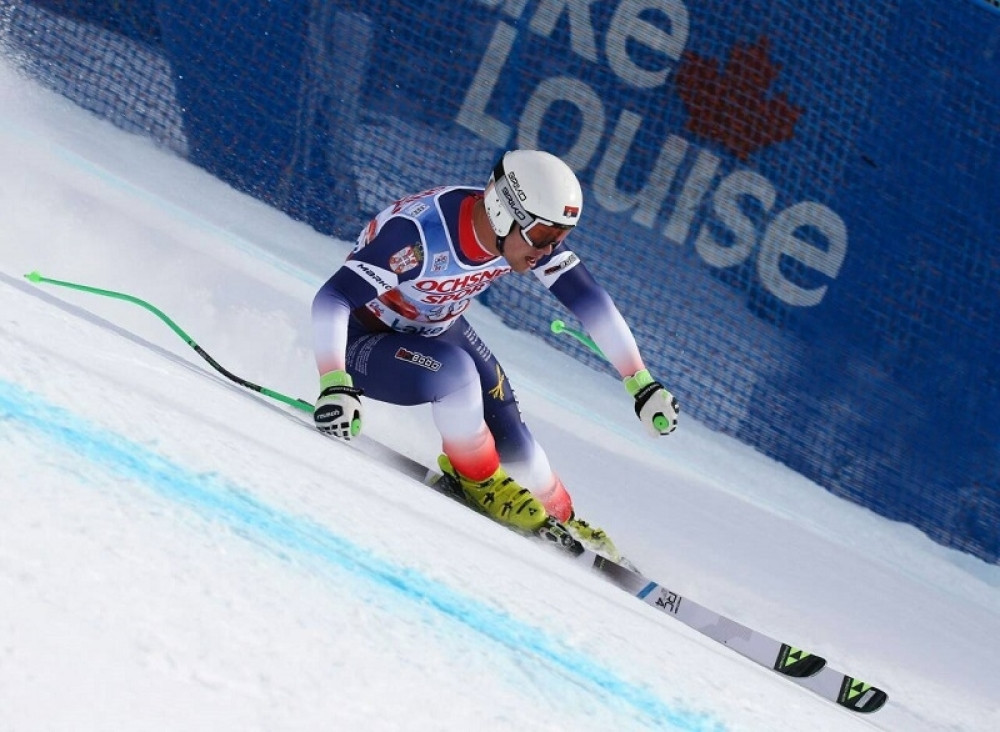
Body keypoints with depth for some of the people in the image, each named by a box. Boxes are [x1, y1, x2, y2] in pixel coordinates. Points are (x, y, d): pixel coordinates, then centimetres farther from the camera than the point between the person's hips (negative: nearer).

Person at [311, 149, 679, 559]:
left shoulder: (531, 230, -17)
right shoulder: (420, 233, -37)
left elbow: (588, 299, -9)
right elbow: (331, 300, -39)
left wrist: (642, 383, -12)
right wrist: (335, 385, -53)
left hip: (436, 331, 6)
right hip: (363, 342, -6)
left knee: (514, 447, -5)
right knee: (455, 369, -34)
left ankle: (557, 516, 24)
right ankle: (478, 479, -8)